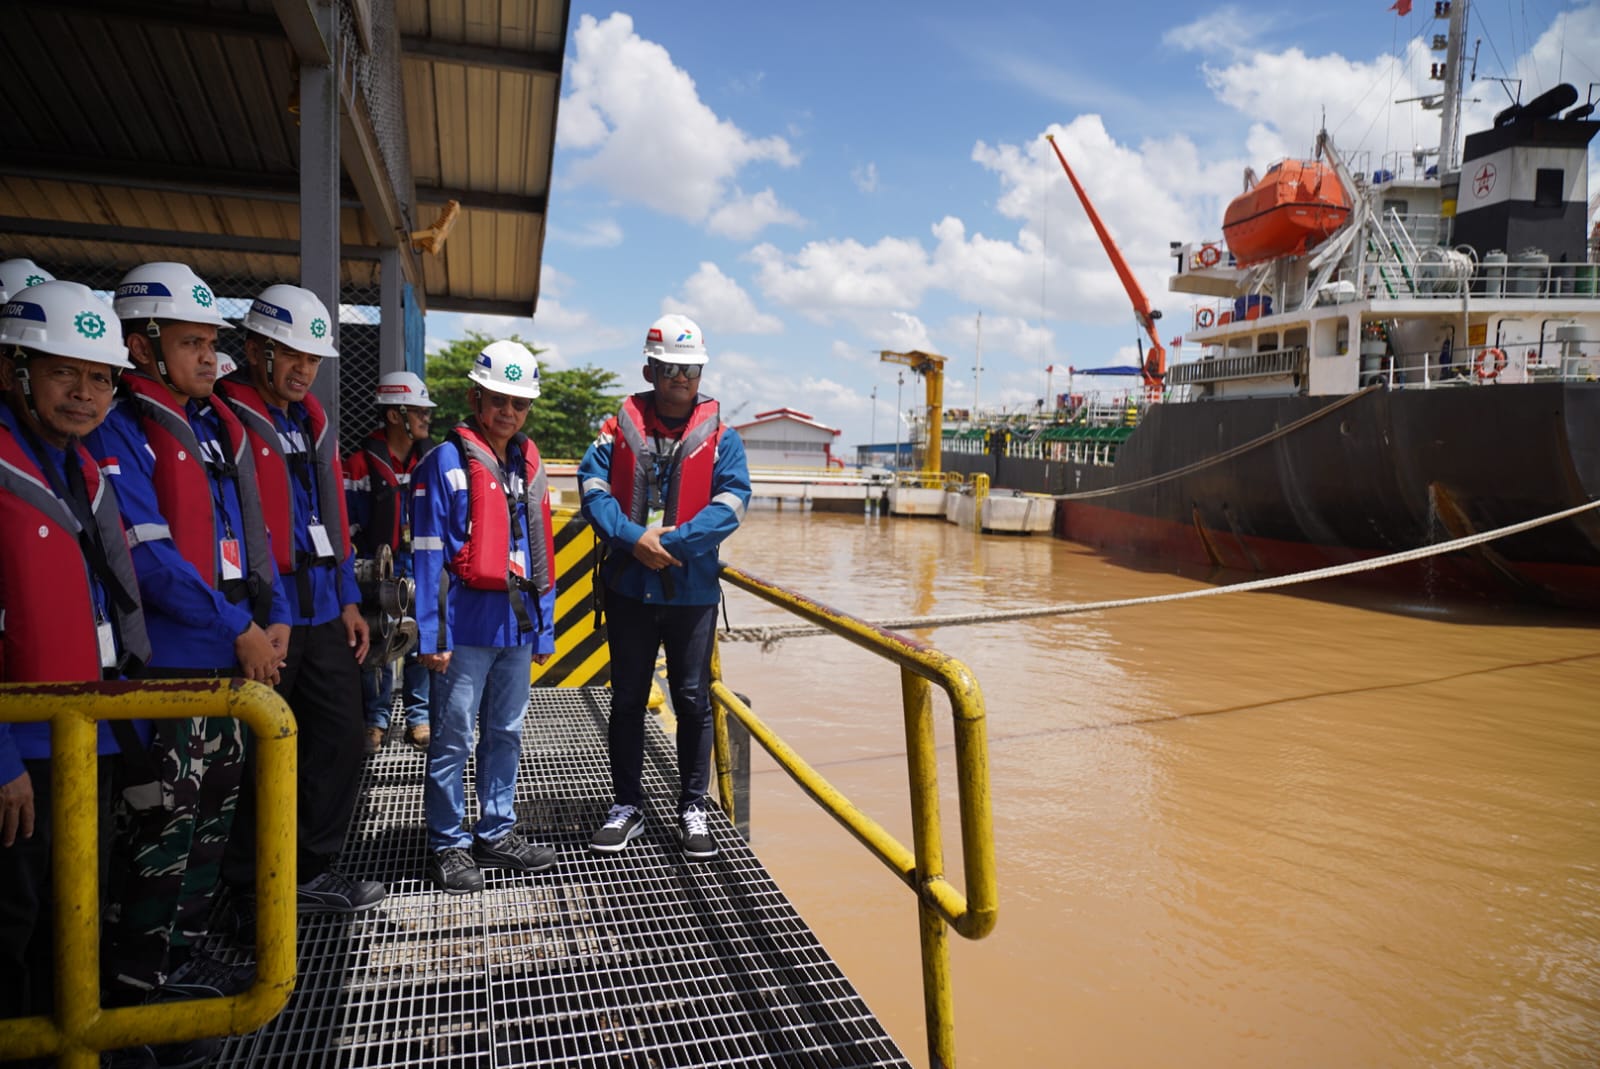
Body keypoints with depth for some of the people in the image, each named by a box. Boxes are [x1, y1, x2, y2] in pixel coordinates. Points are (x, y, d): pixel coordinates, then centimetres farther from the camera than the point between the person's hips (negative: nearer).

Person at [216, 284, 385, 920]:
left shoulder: (314, 424, 16)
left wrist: (347, 599, 16)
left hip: (322, 611, 8)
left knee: (340, 738, 12)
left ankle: (310, 873, 27)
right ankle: (251, 891, 20)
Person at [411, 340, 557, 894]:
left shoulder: (529, 466, 12)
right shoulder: (446, 462, -6)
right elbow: (429, 554, -10)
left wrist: (544, 627, 13)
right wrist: (431, 634, -14)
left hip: (518, 624, 6)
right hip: (467, 624, -6)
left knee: (506, 733, 16)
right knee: (453, 739, 4)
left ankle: (497, 833, 29)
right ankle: (448, 845, 18)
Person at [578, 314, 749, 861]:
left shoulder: (720, 435, 1)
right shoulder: (620, 427, 4)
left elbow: (732, 501, -10)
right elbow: (592, 485, -6)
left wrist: (673, 540, -20)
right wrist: (633, 538, -20)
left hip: (692, 591, -1)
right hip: (629, 589, 1)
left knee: (692, 700, 7)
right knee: (627, 699, 12)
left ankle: (693, 808, 22)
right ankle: (627, 806, 26)